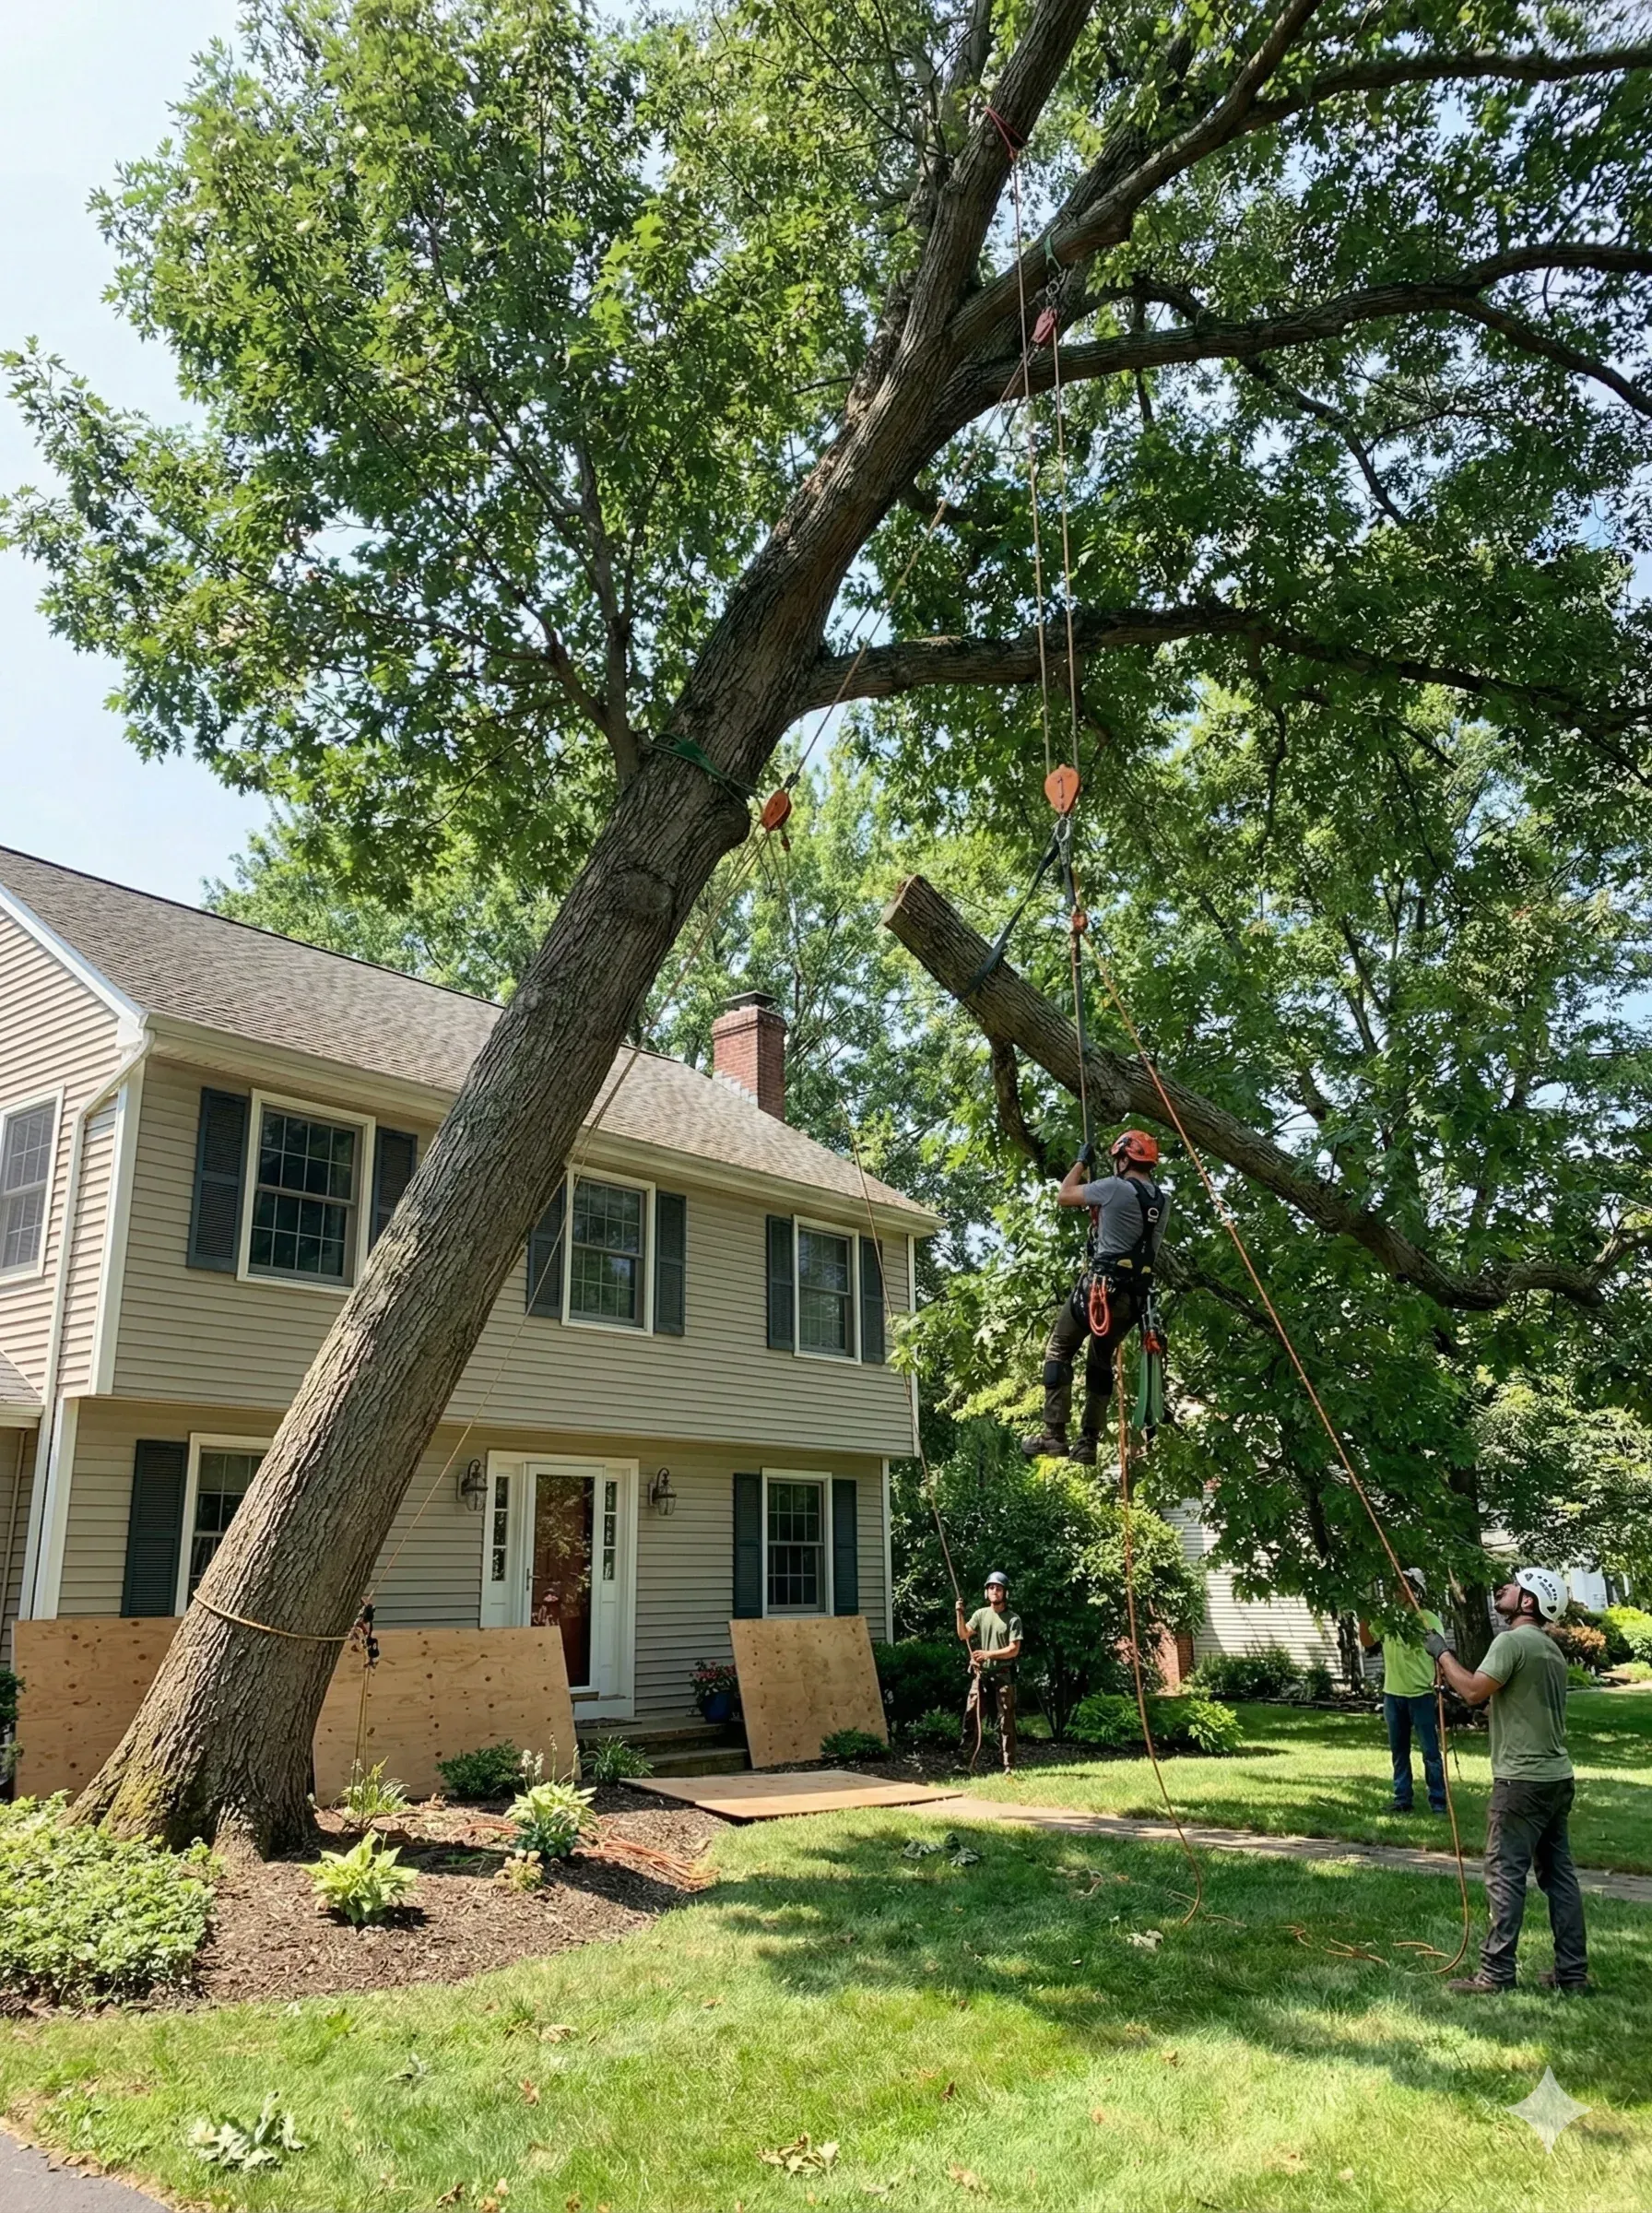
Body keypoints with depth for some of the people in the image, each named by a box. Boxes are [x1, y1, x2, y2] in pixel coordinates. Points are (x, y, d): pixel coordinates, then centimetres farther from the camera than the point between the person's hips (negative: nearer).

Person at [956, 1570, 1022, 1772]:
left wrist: (988, 1654, -18)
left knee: (1006, 1722, 0)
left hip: (1003, 1676, -4)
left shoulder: (1013, 1619, -3)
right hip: (981, 1674, 4)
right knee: (971, 1717, 4)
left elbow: (1014, 1650, -10)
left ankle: (1009, 1766, 5)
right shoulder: (980, 1614, 8)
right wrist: (960, 1615, -16)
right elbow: (964, 1635, -1)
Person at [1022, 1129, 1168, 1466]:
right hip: (1135, 1296, 7)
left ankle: (1054, 1433, -3)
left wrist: (1082, 1162, 16)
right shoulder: (1162, 1202, 12)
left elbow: (1063, 1197, 1)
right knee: (1102, 1362, 17)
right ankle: (1088, 1442, 15)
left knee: (1059, 1350, 5)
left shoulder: (1115, 1188, -9)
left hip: (1101, 1285, -7)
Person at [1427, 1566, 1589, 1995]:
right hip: (1557, 1777, 9)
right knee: (1558, 1873, 12)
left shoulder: (1512, 1641, -15)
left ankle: (1496, 1973, -1)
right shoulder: (1551, 1649, 14)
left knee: (1505, 1875, -4)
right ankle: (1572, 1971, 17)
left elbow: (1473, 1691, -21)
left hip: (1522, 1781, -9)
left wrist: (1442, 1653, -8)